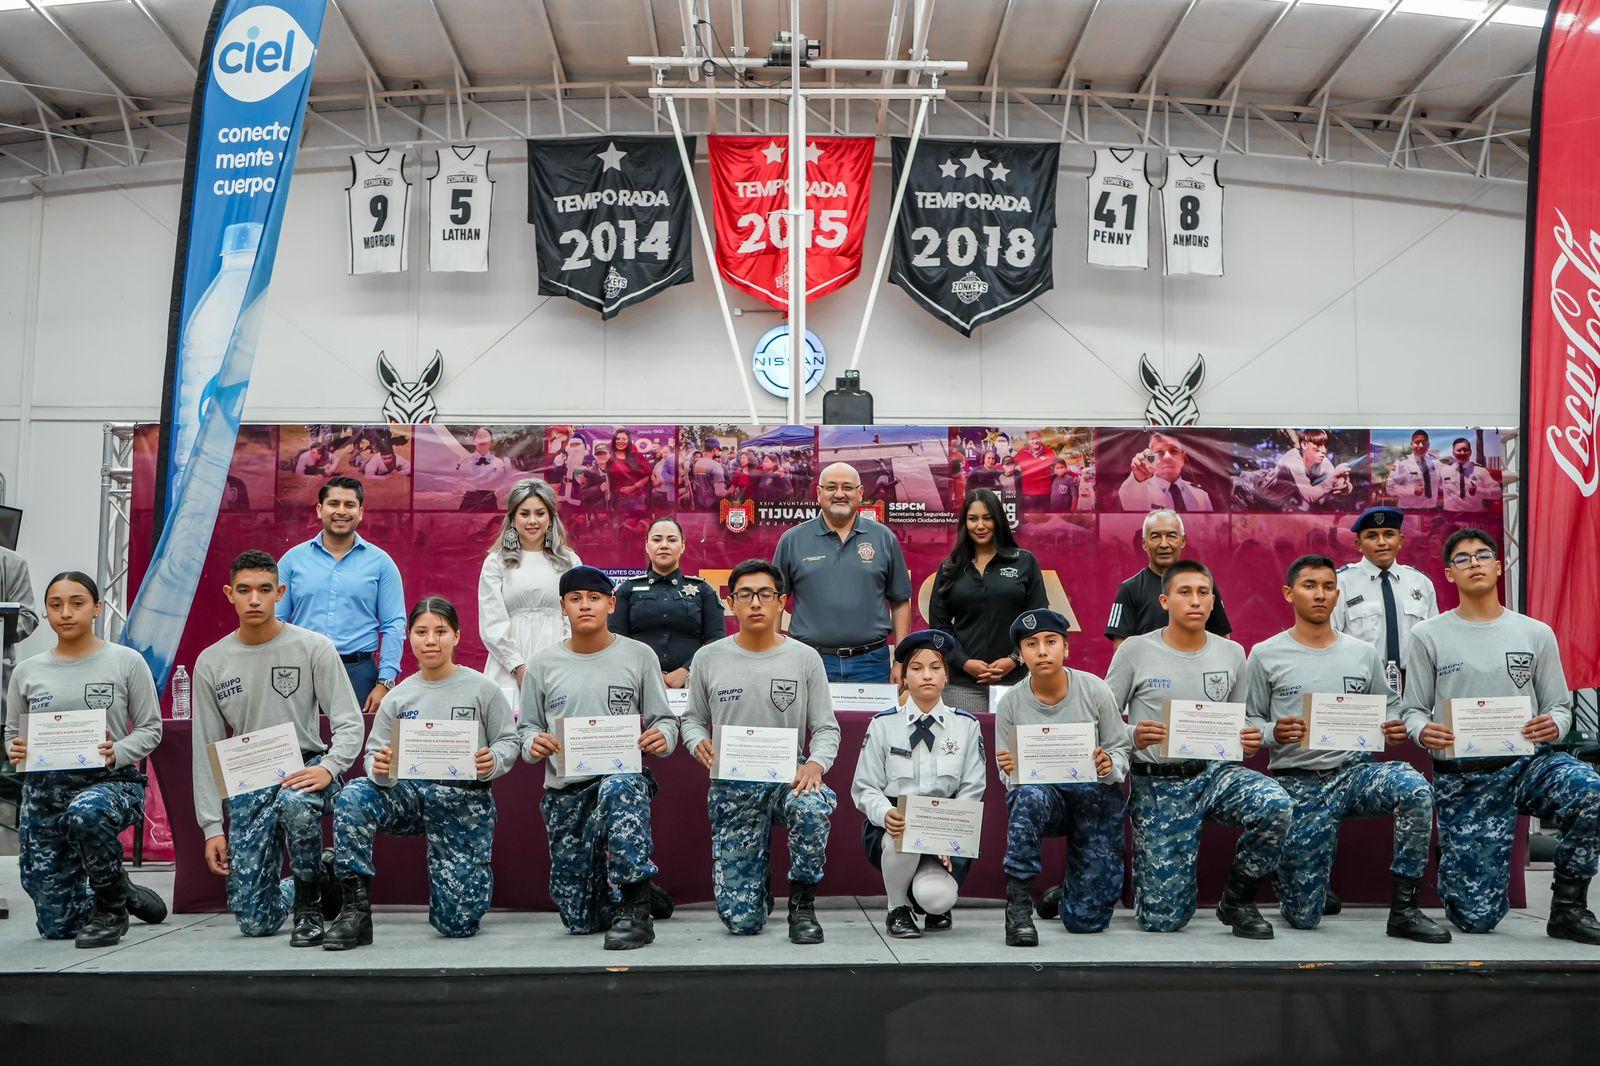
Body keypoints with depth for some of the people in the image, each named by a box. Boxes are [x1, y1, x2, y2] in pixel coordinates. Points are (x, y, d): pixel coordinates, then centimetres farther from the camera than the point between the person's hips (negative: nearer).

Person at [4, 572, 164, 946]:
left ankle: (111, 904, -13)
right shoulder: (26, 672, 8)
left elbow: (150, 730, 0)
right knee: (56, 926, 4)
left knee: (86, 813, -42)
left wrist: (116, 754, -20)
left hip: (111, 781, -3)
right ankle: (118, 893, 39)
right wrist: (16, 752, -8)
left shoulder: (126, 662, 0)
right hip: (43, 789, 4)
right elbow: (12, 734, 15)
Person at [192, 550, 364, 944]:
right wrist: (211, 825, 1)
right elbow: (206, 751, 6)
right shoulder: (210, 663, 4)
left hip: (305, 770, -2)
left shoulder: (314, 647, -4)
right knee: (254, 921, -4)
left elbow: (350, 723, -6)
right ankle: (317, 882, 32)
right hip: (247, 783, 3)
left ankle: (309, 902, -13)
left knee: (295, 802, -42)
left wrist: (328, 767, -26)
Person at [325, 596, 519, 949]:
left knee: (457, 922, -5)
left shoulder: (482, 689, -1)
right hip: (409, 791, 2)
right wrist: (379, 769, -19)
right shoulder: (397, 697, 6)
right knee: (351, 798, -31)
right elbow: (374, 754, 6)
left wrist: (493, 762, -22)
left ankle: (475, 875, 33)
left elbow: (509, 741, 1)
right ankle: (355, 909, -19)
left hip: (464, 799, -2)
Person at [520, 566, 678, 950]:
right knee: (579, 920, 3)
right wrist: (534, 743, -13)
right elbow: (526, 728, 11)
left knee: (620, 790, -43)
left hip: (623, 777, -2)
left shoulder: (639, 656, 3)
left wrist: (663, 737, -19)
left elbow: (665, 720, 4)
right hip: (564, 791, 3)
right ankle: (636, 891, 36)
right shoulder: (543, 665, 7)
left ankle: (634, 905, -30)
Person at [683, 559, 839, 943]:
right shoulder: (709, 658, 2)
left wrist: (816, 763, -20)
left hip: (788, 778, 0)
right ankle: (760, 888, 34)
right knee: (741, 920, -6)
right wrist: (700, 744, -12)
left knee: (811, 807, -40)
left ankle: (802, 903, -13)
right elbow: (692, 719, 11)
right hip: (731, 787, 1)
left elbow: (826, 728, 1)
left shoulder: (805, 659, 0)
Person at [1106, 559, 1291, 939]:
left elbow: (1240, 722, 15)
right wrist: (1133, 737, -22)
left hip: (1215, 771, 3)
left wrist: (1248, 742, -8)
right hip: (1158, 784, -3)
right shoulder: (1134, 650, -3)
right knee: (1162, 920, -7)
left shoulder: (1232, 653, 7)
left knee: (1277, 806, -30)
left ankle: (1238, 900, -3)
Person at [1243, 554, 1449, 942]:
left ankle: (1404, 909, -18)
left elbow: (1388, 706, 17)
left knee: (1415, 789, -33)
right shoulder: (1265, 656, 0)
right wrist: (1274, 733, -20)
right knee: (1303, 918, -6)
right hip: (1298, 783, -2)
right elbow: (1249, 721, 1)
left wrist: (1395, 730, -5)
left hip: (1356, 769, 3)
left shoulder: (1364, 653, 10)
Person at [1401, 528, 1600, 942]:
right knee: (1476, 917, -8)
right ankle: (1452, 860, 31)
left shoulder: (1536, 634, 9)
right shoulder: (1428, 636, 4)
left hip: (1528, 762, 2)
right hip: (1461, 777, -2)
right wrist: (1423, 731, -20)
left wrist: (1554, 725, -15)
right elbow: (1412, 710, 4)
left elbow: (1560, 706, 9)